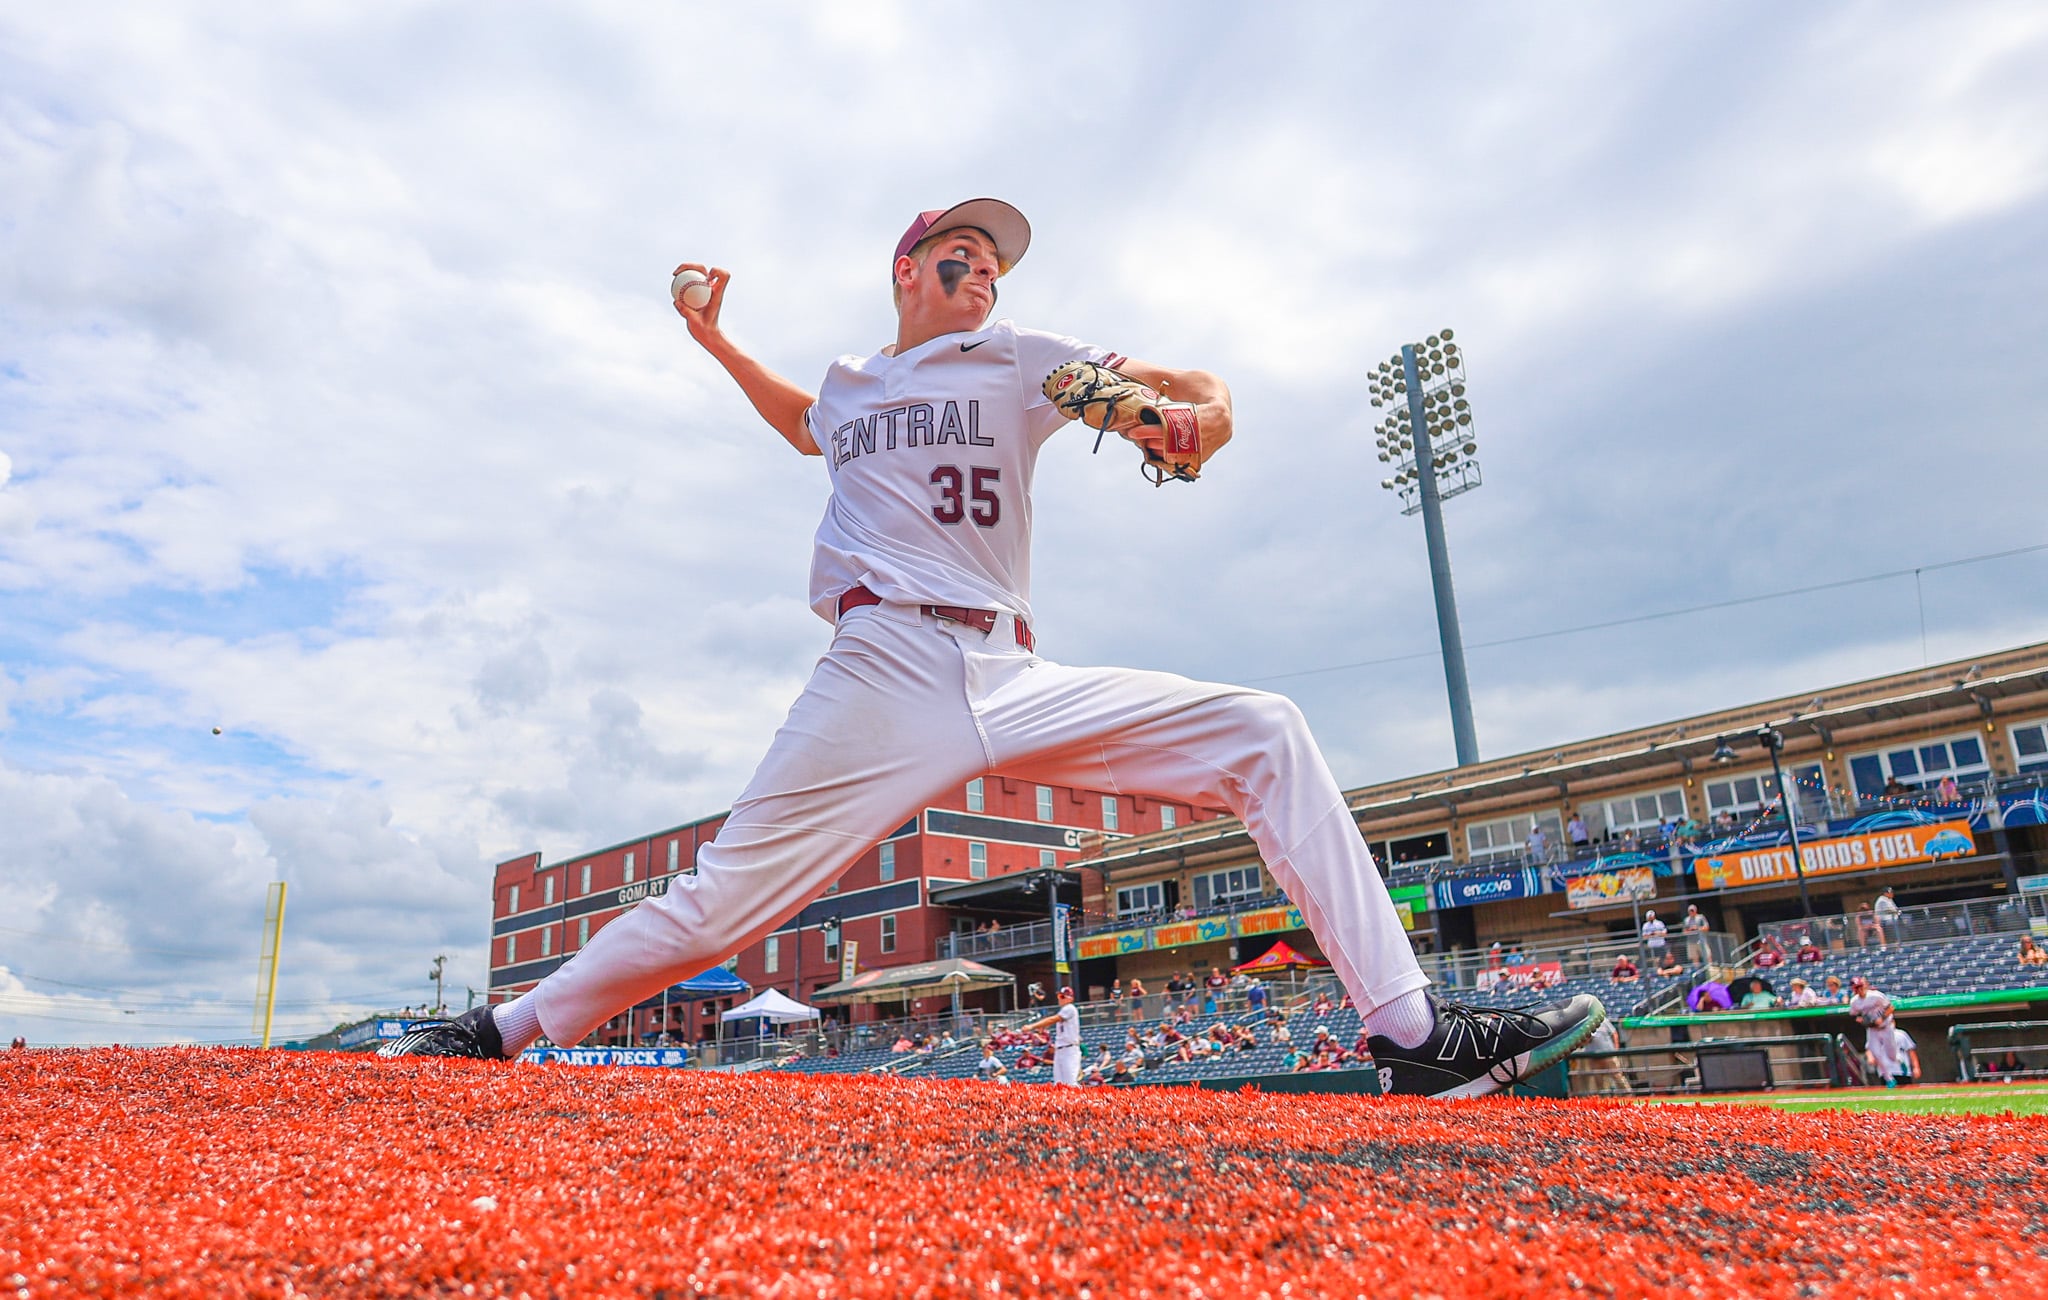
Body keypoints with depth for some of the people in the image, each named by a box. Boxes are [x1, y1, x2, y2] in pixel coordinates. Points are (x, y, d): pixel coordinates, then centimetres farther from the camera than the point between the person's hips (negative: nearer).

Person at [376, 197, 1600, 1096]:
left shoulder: (1020, 360, 15)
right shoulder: (848, 385, 20)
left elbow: (1205, 392, 8)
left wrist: (1196, 419, -16)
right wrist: (720, 343, 35)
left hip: (1018, 683, 1)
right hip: (887, 669, -1)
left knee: (1265, 733, -13)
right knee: (719, 904, -11)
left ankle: (1412, 1032, -13)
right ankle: (508, 1030, 11)